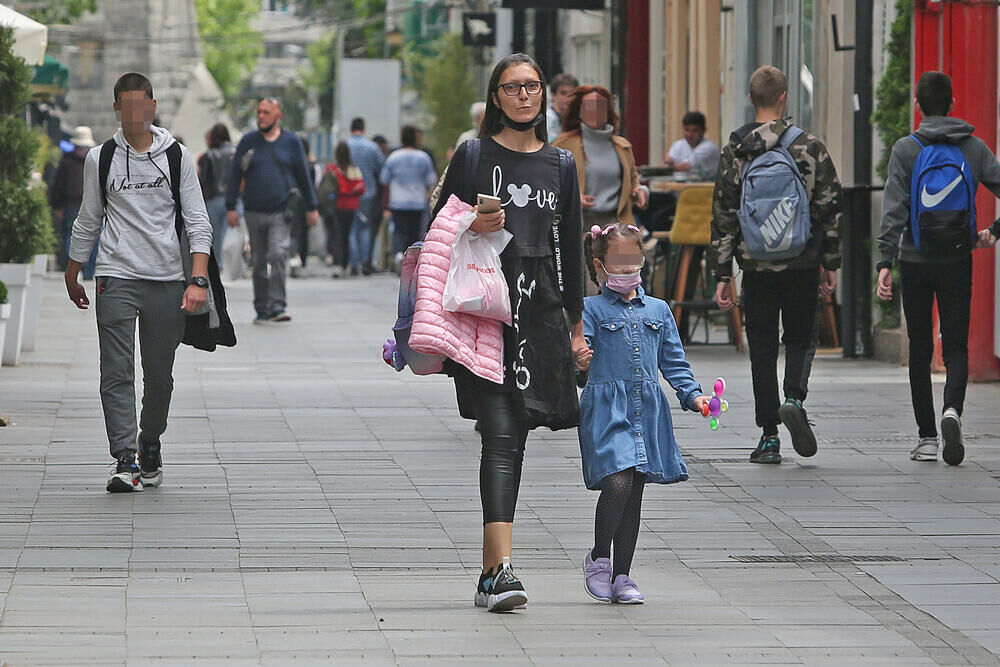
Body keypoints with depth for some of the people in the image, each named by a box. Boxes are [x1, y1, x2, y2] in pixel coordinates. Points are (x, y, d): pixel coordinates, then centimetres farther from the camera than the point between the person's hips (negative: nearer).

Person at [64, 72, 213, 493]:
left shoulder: (176, 156, 3)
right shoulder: (100, 159, 5)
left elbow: (197, 222, 1)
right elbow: (88, 222, 16)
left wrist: (198, 280, -9)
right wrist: (72, 276, 20)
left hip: (167, 281, 0)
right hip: (116, 279, 0)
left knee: (160, 376, 8)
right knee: (117, 374, -11)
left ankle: (150, 446, 29)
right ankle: (125, 460, -15)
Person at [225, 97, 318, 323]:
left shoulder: (291, 142, 5)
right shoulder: (248, 141, 6)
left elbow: (303, 175, 12)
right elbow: (234, 175, 8)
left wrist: (311, 207, 12)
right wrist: (230, 207, 2)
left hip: (280, 212, -2)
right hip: (254, 212, 2)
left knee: (277, 255, -19)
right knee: (259, 262, 7)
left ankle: (277, 306, -20)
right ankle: (262, 310, 14)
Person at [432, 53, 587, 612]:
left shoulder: (560, 164, 13)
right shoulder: (473, 157, 3)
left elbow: (571, 247, 17)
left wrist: (577, 322, 14)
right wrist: (472, 227, -16)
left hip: (540, 311, 4)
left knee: (513, 439, 7)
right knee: (500, 435, -15)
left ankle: (489, 571, 16)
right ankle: (502, 571, -24)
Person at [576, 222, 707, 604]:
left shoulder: (658, 311, 15)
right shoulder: (591, 309, 2)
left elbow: (673, 361, 17)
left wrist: (692, 395, 3)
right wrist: (578, 361, -35)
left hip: (647, 412, 5)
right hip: (607, 409, -5)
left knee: (634, 493, 6)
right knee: (617, 483, -20)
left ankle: (621, 575, 15)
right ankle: (598, 558, 1)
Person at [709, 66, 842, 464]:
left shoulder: (735, 152, -2)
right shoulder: (810, 147, -3)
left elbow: (723, 217, -2)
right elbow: (830, 208, 0)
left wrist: (722, 274, 2)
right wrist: (830, 263, 9)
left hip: (756, 264, 0)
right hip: (803, 264, 0)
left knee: (762, 348, 6)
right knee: (798, 338, 16)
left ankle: (770, 437, 5)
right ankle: (794, 398, -12)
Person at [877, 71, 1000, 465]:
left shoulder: (906, 150, -4)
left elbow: (894, 209, -11)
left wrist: (885, 261, -14)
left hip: (915, 261, -1)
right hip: (958, 261, 1)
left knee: (920, 348, 9)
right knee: (956, 346, 3)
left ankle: (926, 438, 9)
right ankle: (953, 409, -25)